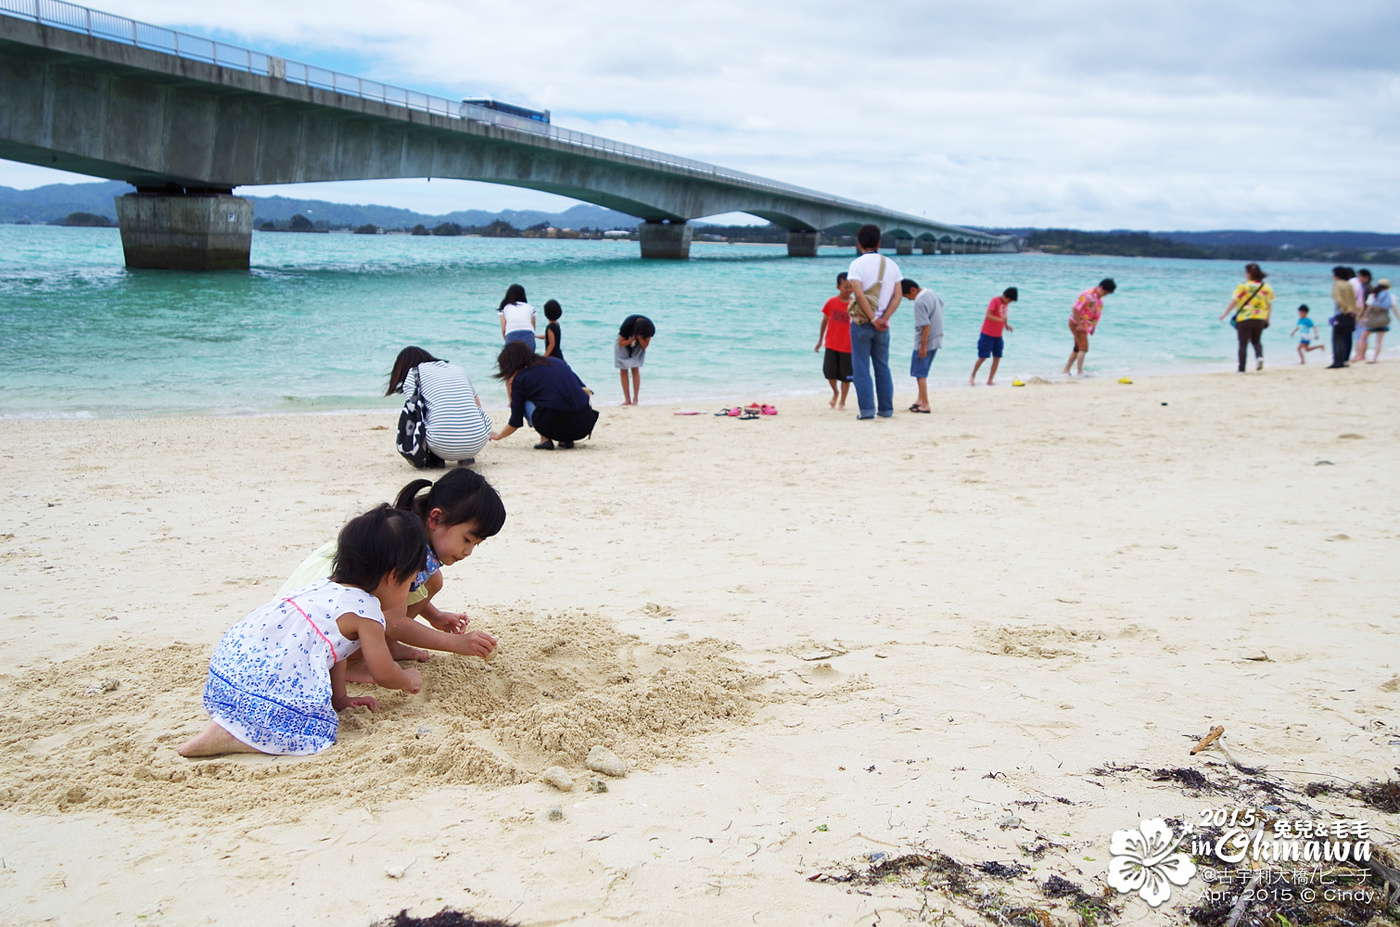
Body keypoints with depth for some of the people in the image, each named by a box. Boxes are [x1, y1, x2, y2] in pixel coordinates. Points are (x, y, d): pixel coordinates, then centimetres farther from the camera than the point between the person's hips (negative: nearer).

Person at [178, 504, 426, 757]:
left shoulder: (327, 588, 22)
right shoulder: (366, 610, -5)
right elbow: (384, 673, 3)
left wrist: (339, 698, 37)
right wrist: (408, 680, 24)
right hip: (263, 680, -9)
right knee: (319, 731, -8)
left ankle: (231, 721, 5)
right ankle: (225, 736, -16)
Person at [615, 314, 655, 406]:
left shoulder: (650, 329, -28)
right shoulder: (627, 325, -35)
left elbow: (644, 345, -18)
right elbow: (620, 343, -24)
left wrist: (640, 338, -37)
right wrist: (633, 338, -35)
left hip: (638, 346, 1)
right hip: (624, 344, -1)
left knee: (635, 370, -10)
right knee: (623, 371, -6)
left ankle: (635, 399, -9)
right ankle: (627, 400, -3)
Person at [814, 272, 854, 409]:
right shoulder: (831, 302, -1)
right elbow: (825, 321, 10)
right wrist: (820, 340, 13)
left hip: (848, 346, -1)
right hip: (831, 344, 1)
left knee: (845, 375, 2)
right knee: (829, 371, -6)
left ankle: (842, 402, 16)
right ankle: (835, 393, 23)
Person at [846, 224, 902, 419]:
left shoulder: (857, 264, -6)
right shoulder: (891, 265, 7)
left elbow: (859, 293, -18)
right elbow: (898, 295, -1)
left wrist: (873, 319, -15)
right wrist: (884, 319, -7)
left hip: (861, 322, -4)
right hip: (882, 324, 4)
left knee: (861, 368, 1)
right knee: (883, 367, 13)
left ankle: (867, 410, -4)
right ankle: (886, 409, 14)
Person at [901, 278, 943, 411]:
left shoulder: (919, 302, -23)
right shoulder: (931, 293, 5)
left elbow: (926, 325, -26)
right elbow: (941, 304, 24)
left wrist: (923, 346, -22)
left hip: (926, 341, -9)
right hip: (937, 340, 9)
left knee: (920, 373, -3)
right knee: (922, 372, 18)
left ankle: (925, 405, -4)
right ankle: (921, 400, 23)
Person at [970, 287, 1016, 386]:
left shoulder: (1006, 303, 8)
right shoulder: (995, 300, -13)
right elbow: (988, 315, -24)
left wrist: (1006, 325, 2)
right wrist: (1000, 319, -38)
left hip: (998, 336, 7)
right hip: (987, 334, -7)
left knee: (997, 358, 2)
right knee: (983, 357, -4)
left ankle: (990, 381, 7)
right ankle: (973, 376, 14)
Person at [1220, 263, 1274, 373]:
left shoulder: (1243, 286, -7)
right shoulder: (1267, 287, 4)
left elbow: (1234, 301, -7)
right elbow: (1269, 305, 6)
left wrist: (1225, 313, 3)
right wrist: (1267, 319, 16)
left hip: (1244, 318, -4)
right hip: (1260, 319, 4)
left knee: (1243, 344, 2)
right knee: (1256, 341, 21)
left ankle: (1241, 369, 1)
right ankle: (1260, 356, -8)